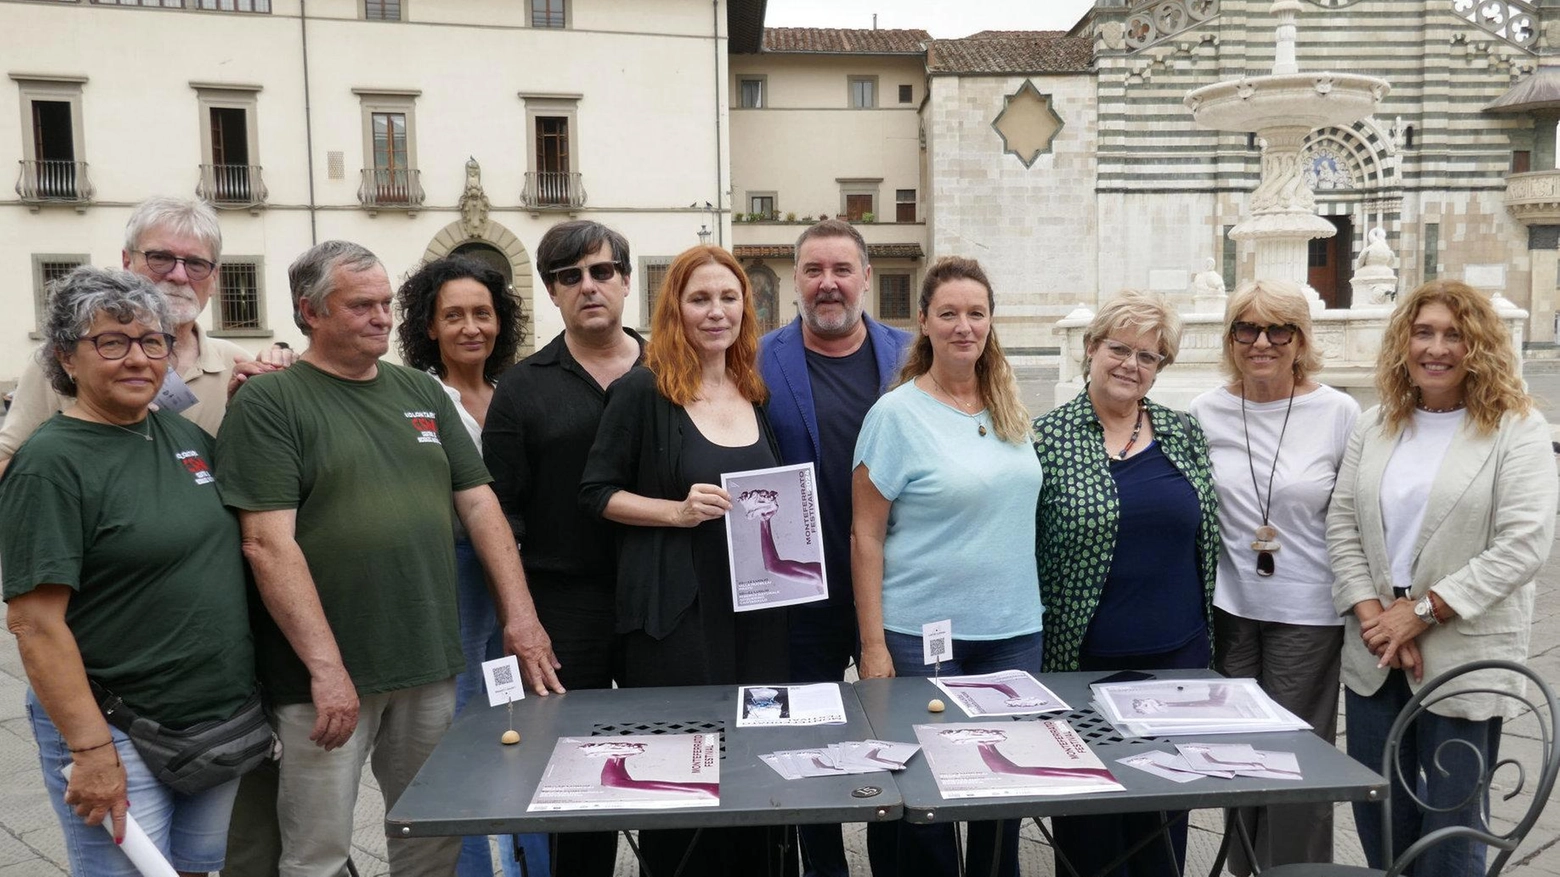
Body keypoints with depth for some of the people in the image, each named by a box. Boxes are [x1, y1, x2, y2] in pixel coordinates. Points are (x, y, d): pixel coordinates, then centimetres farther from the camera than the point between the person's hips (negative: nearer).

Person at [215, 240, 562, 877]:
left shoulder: (422, 393, 12)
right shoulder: (268, 402, -5)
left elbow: (478, 503, 10)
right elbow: (268, 542, -13)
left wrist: (520, 614, 2)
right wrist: (325, 667, -18)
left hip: (432, 665, 5)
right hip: (329, 678, -5)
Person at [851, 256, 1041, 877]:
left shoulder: (1009, 411, 7)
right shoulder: (896, 414, -9)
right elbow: (866, 537, -9)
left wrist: (1025, 609, 13)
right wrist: (873, 644, -12)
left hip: (1014, 631, 5)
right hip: (922, 635, -5)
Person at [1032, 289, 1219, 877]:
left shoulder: (1184, 435, 7)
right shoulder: (1046, 439, -4)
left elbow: (1207, 542, 12)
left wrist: (1207, 638, 10)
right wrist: (1035, 646, -6)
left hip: (1178, 655, 3)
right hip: (1084, 658, -3)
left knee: (1166, 807, 13)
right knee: (1089, 809, 9)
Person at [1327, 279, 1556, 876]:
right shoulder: (1375, 426, 9)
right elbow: (1342, 525, 5)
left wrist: (1421, 610, -15)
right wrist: (1372, 615, -8)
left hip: (1465, 657, -4)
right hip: (1375, 652, 4)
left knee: (1451, 822, 6)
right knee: (1376, 812, 13)